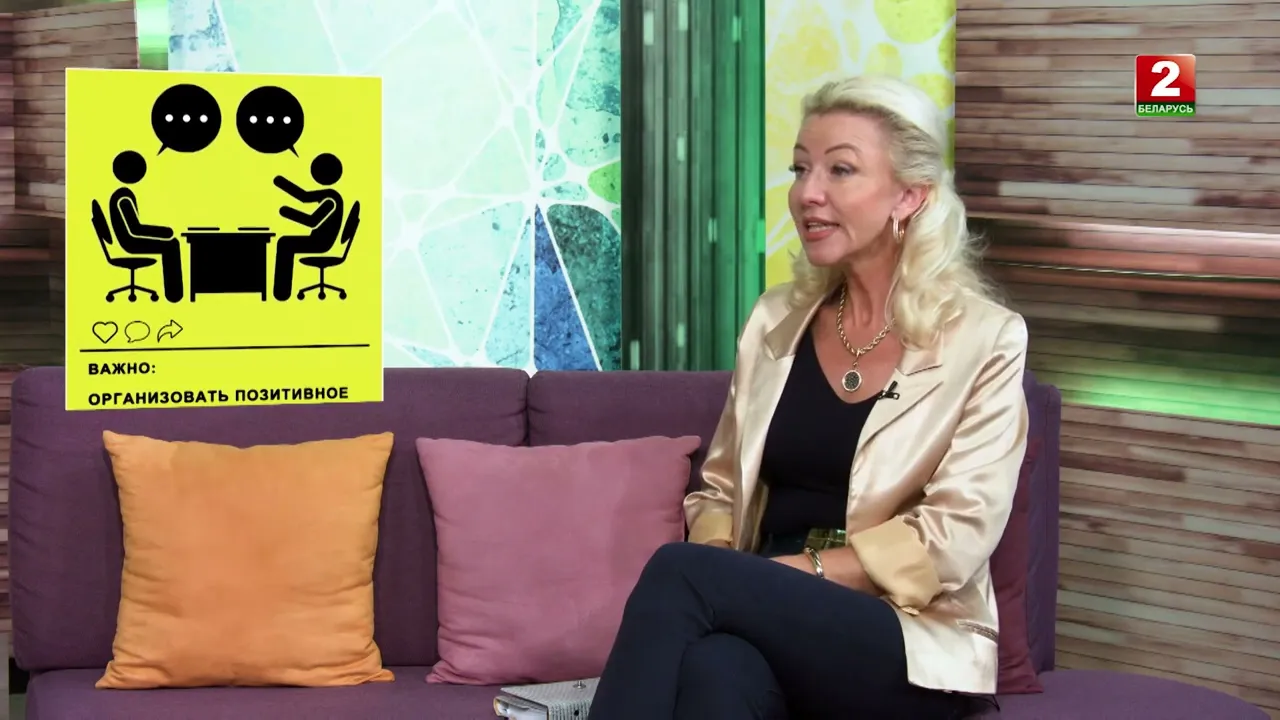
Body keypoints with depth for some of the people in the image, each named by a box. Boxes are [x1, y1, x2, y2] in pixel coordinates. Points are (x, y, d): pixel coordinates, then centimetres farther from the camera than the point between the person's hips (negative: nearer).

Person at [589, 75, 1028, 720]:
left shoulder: (983, 340, 0)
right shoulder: (775, 320, 15)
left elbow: (955, 539, -8)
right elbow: (720, 486, 19)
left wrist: (796, 570, -16)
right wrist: (727, 575, -4)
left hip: (909, 647, -4)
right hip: (775, 618, 4)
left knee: (680, 572, -32)